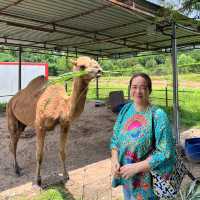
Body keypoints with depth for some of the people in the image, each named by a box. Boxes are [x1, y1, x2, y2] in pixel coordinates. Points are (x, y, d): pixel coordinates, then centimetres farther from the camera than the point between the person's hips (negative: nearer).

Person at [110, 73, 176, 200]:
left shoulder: (158, 115, -20)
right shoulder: (126, 109, -4)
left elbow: (164, 152, -21)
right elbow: (115, 138, 4)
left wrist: (136, 167, -22)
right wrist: (115, 160, -11)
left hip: (147, 178, -4)